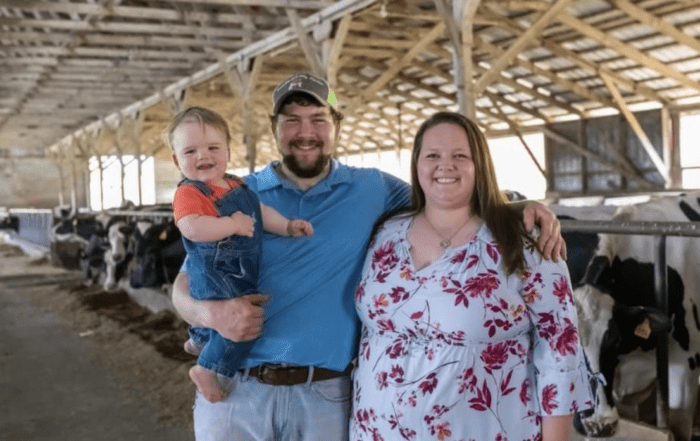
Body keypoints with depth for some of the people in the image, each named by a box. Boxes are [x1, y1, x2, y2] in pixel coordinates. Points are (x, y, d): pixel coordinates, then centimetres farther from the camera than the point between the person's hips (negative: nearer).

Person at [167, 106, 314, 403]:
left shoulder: (236, 186, 6)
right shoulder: (188, 192, -20)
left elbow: (259, 210, 16)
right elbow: (192, 228, -37)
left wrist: (288, 226, 4)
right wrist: (234, 224, -30)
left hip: (241, 274, 9)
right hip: (214, 275, -9)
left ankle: (198, 340, 57)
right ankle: (206, 369, -4)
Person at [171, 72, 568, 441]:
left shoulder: (372, 190, 5)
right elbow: (185, 284, 5)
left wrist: (520, 211, -7)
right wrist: (211, 313, -18)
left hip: (325, 396, 0)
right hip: (233, 390, 1)